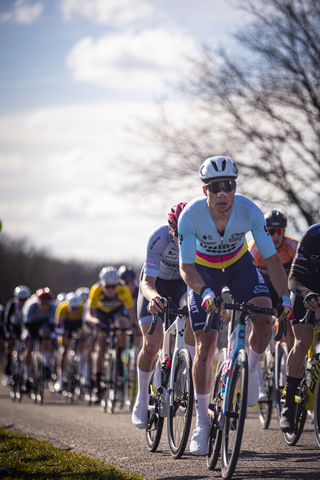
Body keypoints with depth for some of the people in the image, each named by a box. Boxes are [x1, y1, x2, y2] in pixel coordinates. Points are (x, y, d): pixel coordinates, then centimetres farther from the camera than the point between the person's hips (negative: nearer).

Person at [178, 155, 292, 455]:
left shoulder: (249, 211, -29)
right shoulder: (190, 216, -31)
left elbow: (272, 259, -23)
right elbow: (185, 267, -29)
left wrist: (285, 298, -34)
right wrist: (205, 293, -48)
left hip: (239, 264, 1)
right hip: (203, 271, -1)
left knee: (264, 320, -25)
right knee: (205, 345, -10)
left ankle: (250, 371, 5)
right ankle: (201, 421, 3)